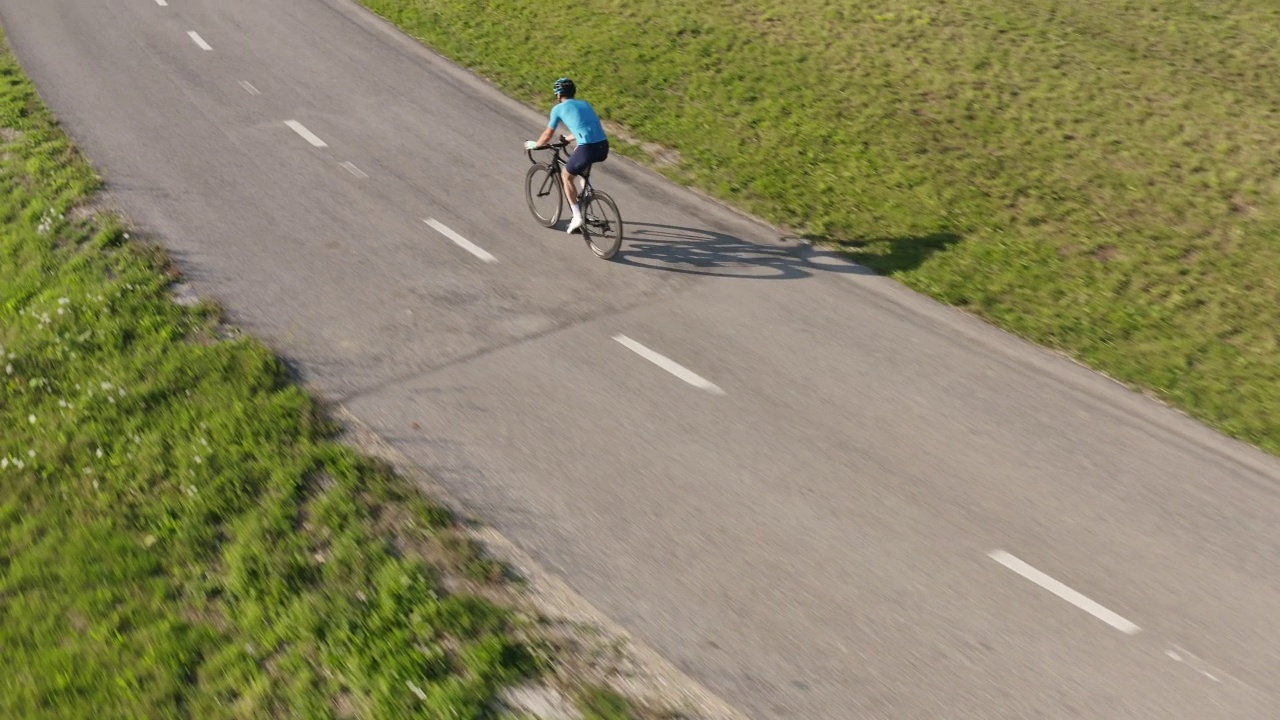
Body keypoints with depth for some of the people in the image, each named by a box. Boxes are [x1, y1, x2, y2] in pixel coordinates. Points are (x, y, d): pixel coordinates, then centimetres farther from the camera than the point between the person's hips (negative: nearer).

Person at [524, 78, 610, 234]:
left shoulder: (558, 108, 10)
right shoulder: (585, 104, 26)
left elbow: (547, 135, 18)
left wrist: (534, 145, 37)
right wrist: (567, 139, 55)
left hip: (588, 149, -6)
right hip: (604, 147, 6)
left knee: (566, 177, 18)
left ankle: (577, 216, 9)